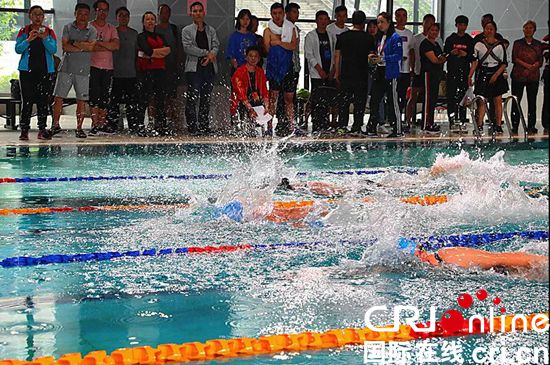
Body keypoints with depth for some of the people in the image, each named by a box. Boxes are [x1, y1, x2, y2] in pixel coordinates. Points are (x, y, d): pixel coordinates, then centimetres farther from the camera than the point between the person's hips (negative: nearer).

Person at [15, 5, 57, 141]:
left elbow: (53, 50, -3)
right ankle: (24, 130, -2)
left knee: (43, 101, 0)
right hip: (27, 70, -1)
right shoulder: (24, 31, 7)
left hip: (45, 70, 1)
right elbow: (18, 49, -3)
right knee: (27, 100, -5)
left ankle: (42, 129, 5)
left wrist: (44, 39, -18)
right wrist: (29, 40, -18)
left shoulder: (49, 32, 9)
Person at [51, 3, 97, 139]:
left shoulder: (92, 30, 3)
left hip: (83, 70, -1)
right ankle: (56, 125, 9)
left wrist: (74, 43, -7)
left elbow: (91, 46, -12)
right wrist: (82, 47, -9)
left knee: (82, 100, 0)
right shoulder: (68, 27, 6)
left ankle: (79, 128, 7)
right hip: (66, 67, 1)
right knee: (58, 97, -1)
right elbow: (65, 46, -7)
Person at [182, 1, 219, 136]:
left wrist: (211, 55, -15)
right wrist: (206, 53, -10)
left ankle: (204, 127, 9)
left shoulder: (211, 30, 16)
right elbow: (188, 48, -8)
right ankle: (192, 127, -7)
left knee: (206, 99, 5)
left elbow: (216, 45, 7)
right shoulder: (187, 31, 4)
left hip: (209, 67, 4)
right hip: (194, 68, -4)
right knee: (193, 99, -8)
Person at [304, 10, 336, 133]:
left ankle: (325, 126, 9)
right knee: (316, 101, -8)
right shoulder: (311, 36, 1)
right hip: (317, 75, -4)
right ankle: (316, 126, -7)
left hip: (330, 74, 5)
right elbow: (309, 55, -6)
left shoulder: (330, 36, 15)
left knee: (328, 100, 3)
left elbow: (334, 54, 15)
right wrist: (319, 70, -12)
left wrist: (333, 70, 1)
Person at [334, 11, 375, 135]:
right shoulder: (368, 38, -3)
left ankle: (342, 126, 3)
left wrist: (337, 72, 12)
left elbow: (337, 56, 6)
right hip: (362, 75, -2)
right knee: (359, 102, 5)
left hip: (345, 74, 2)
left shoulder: (342, 36, 3)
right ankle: (356, 127, 4)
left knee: (344, 101, 8)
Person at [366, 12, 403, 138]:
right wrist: (373, 57, 4)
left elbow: (398, 56, -16)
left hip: (390, 73, -8)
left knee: (393, 101, -4)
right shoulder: (379, 37, 16)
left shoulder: (395, 37, -9)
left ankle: (397, 130, 2)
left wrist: (382, 59, -19)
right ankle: (371, 128, 11)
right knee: (374, 100, 6)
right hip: (379, 72, 8)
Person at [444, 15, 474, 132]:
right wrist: (452, 53, -14)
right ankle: (452, 121, -6)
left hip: (465, 71, 1)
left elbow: (474, 57, 7)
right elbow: (444, 55, 5)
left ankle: (462, 121, 2)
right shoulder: (450, 39, 8)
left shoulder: (470, 40, 10)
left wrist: (466, 54, -12)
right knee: (451, 97, -7)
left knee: (463, 96, 0)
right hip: (452, 71, -1)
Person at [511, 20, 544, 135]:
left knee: (532, 101, 1)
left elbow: (540, 61, 5)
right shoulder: (518, 43, 8)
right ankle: (515, 126, 0)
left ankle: (531, 126, 6)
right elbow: (514, 58, -1)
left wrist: (532, 67, -14)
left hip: (533, 77, 1)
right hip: (518, 76, -1)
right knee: (516, 101, -5)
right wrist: (526, 65, -14)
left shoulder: (538, 44, 11)